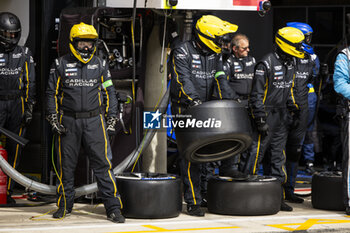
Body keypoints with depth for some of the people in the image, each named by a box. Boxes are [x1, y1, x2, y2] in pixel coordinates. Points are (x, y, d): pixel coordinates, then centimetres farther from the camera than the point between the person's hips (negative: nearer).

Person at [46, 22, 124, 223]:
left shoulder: (100, 64, 7)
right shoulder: (61, 65, 3)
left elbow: (109, 92, 12)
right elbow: (52, 93, 8)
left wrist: (111, 119, 5)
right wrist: (54, 119, 0)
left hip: (94, 120, 0)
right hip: (68, 122, 0)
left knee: (103, 164, -6)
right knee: (66, 165, 7)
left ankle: (113, 208, -5)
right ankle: (65, 205, 21)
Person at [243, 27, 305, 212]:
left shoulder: (291, 63, 10)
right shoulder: (266, 63, -15)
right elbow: (256, 94, -15)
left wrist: (293, 107, 17)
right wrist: (260, 120, -17)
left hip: (280, 117, 8)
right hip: (266, 115, -8)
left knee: (278, 156, 10)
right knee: (257, 153, -5)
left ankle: (278, 196, 15)